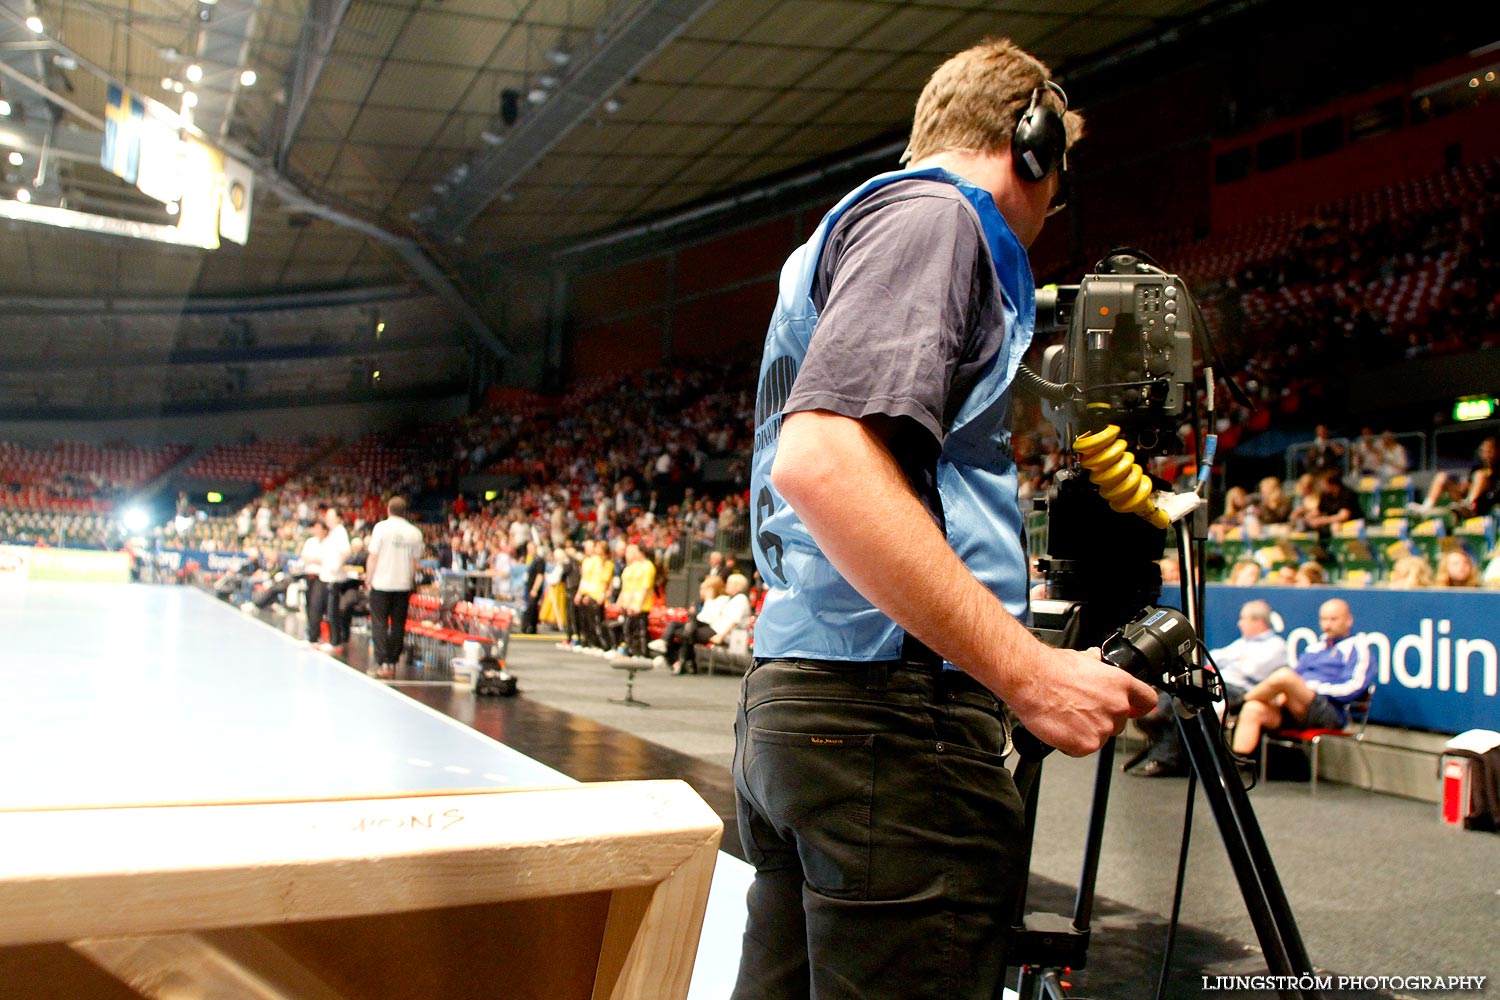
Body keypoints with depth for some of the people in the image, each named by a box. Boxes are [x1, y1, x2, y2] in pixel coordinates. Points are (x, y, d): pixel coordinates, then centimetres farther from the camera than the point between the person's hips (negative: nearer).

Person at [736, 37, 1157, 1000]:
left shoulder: (856, 222, 24)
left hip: (789, 704, 10)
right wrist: (1029, 670, -20)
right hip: (895, 714, -10)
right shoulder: (932, 215, -5)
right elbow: (822, 461, -23)